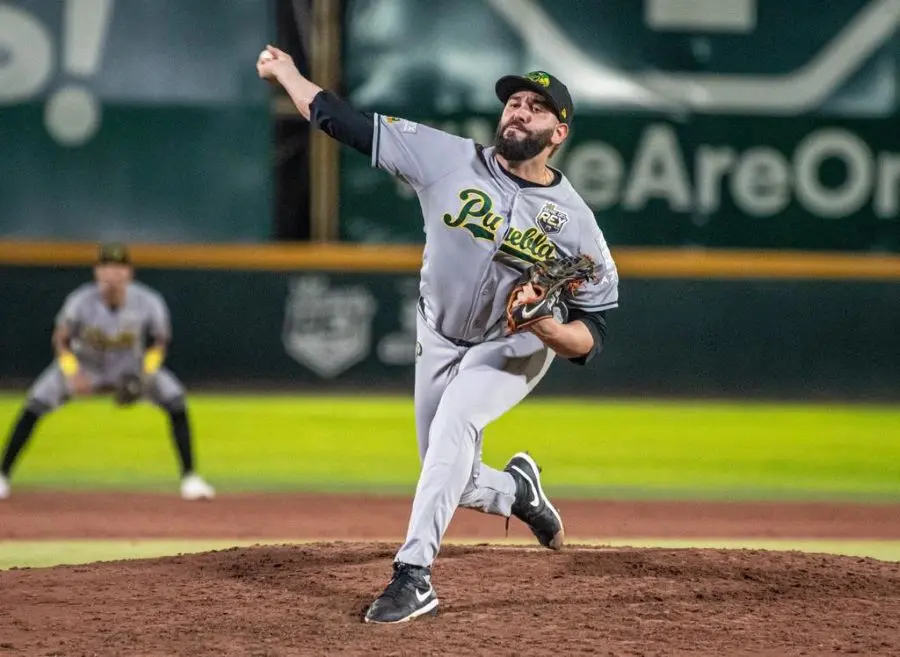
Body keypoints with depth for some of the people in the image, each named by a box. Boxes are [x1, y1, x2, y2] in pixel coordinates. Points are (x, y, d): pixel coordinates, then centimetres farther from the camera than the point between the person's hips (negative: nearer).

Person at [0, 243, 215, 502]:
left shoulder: (149, 303, -24)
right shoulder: (81, 301, -27)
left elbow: (160, 341, -6)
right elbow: (61, 339, -11)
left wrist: (145, 374, -22)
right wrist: (72, 373, -27)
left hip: (131, 367, 1)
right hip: (84, 365, -1)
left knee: (175, 400, -18)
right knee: (34, 405, -19)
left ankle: (189, 478, -5)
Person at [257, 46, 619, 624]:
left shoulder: (575, 222, -19)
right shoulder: (448, 159, -17)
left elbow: (592, 336, -17)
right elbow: (345, 122, -14)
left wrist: (549, 328, -36)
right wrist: (288, 74, -14)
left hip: (515, 349, -4)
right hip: (440, 342, 4)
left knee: (455, 422, -32)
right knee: (454, 483, 7)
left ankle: (414, 575, -34)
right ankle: (517, 489, 44)